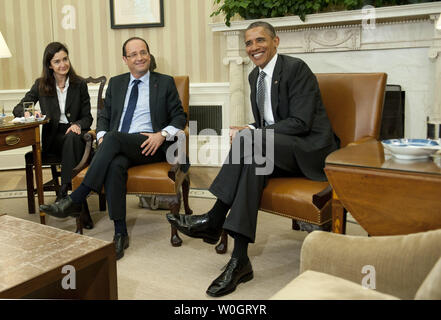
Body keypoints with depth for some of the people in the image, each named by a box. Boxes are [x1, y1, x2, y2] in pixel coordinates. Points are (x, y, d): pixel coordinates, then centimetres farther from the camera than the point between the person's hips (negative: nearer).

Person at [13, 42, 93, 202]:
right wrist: (28, 113, -17)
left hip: (76, 133, 0)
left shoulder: (79, 85, 6)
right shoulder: (41, 85, 8)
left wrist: (78, 125, -19)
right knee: (70, 140, -35)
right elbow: (17, 109, 9)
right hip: (53, 137, 0)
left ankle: (64, 191, -38)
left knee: (72, 137, -36)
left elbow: (87, 117, 5)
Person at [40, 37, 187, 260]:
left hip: (149, 147, -2)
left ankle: (74, 201, -31)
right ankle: (120, 234, -32)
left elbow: (180, 117, 8)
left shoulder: (165, 83, 13)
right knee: (115, 165, -35)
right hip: (117, 147, 3)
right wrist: (101, 136, -1)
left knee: (113, 137, -34)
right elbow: (104, 116, 21)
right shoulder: (116, 83, 23)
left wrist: (162, 135, -11)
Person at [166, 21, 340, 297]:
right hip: (278, 149, 7)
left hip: (311, 148, -7)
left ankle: (214, 220, -24)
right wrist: (247, 132, -8)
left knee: (249, 142, -31)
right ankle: (240, 261, -31)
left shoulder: (295, 68, -12)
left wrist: (249, 132, -21)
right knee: (253, 164, -28)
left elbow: (301, 122, -20)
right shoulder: (255, 76, 14)